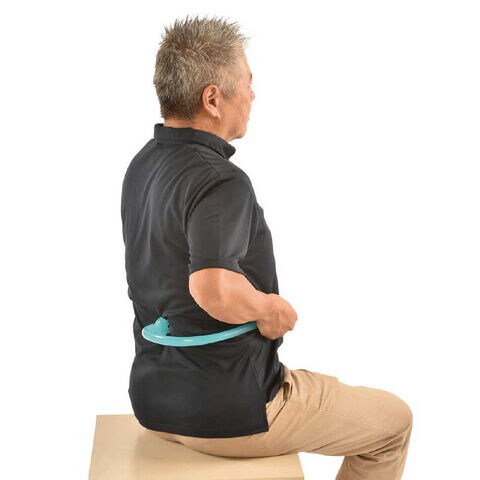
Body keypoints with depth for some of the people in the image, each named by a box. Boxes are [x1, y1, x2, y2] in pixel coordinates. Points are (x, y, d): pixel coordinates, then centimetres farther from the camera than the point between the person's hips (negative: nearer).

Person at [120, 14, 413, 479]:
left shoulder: (143, 165, 5)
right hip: (228, 414, -9)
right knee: (393, 419, 12)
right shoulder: (221, 182, -26)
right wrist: (268, 308, -21)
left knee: (325, 386, 36)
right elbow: (212, 288, -42)